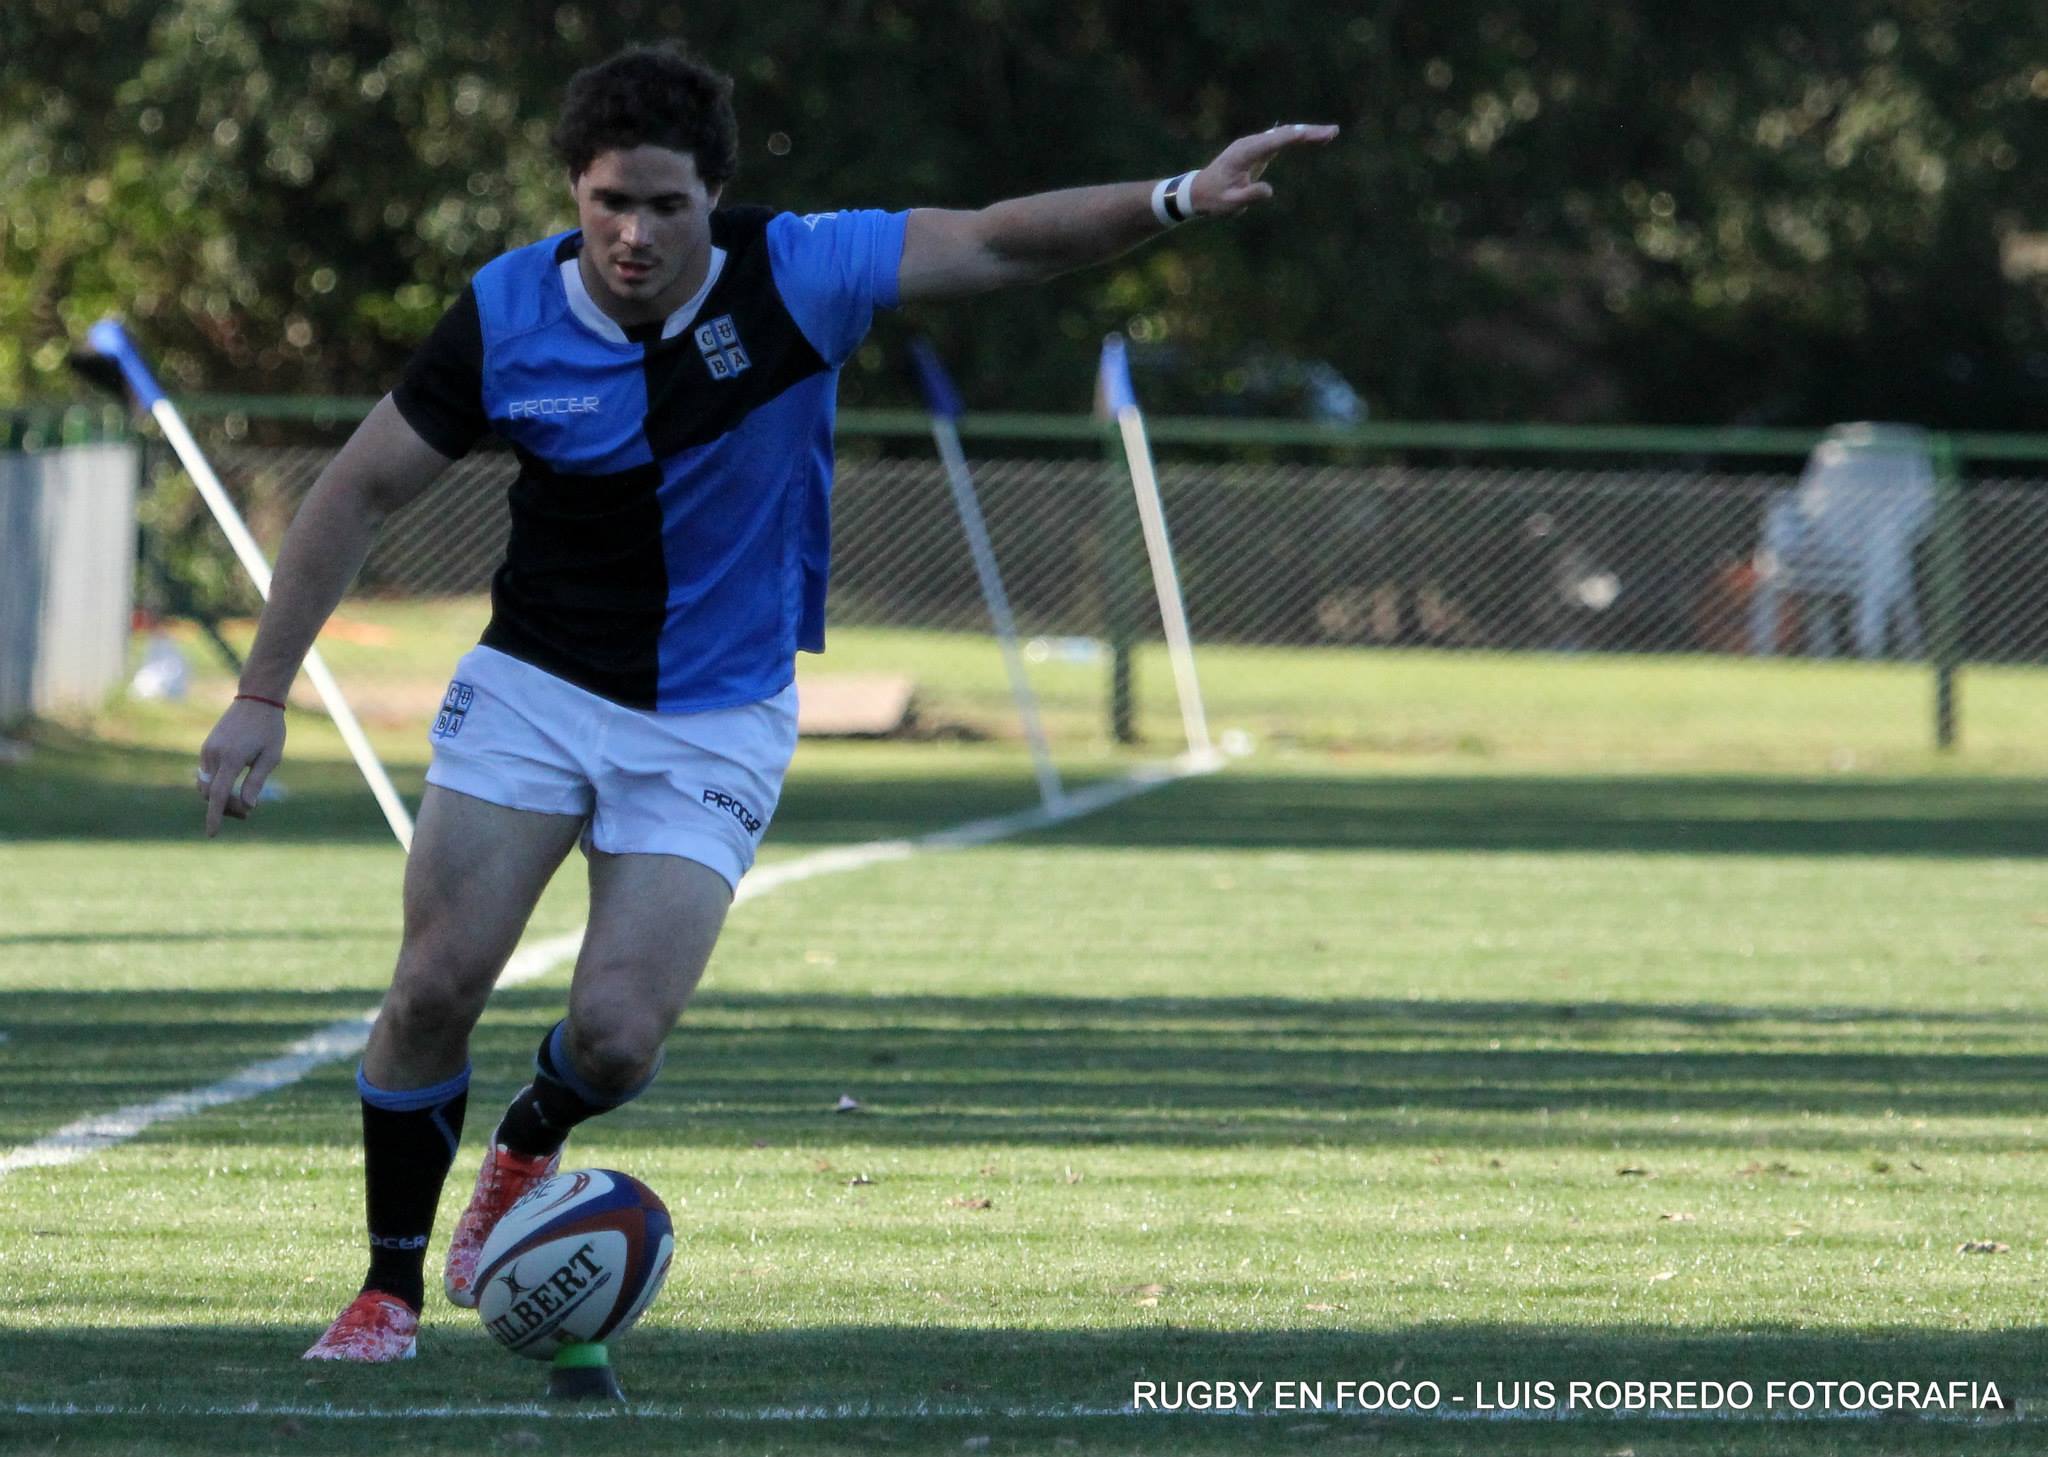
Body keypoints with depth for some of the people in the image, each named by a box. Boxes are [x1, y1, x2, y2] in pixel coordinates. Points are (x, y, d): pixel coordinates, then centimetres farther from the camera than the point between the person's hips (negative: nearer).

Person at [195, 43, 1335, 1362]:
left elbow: (998, 244, -15)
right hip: (533, 691, 1)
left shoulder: (793, 277, -16)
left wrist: (1176, 201, -30)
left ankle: (531, 1146, 24)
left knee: (617, 1034, -12)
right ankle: (391, 1289, 10)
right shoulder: (508, 316, -13)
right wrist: (264, 694, -7)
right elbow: (363, 490, -4)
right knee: (436, 989, -10)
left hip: (717, 725, -1)